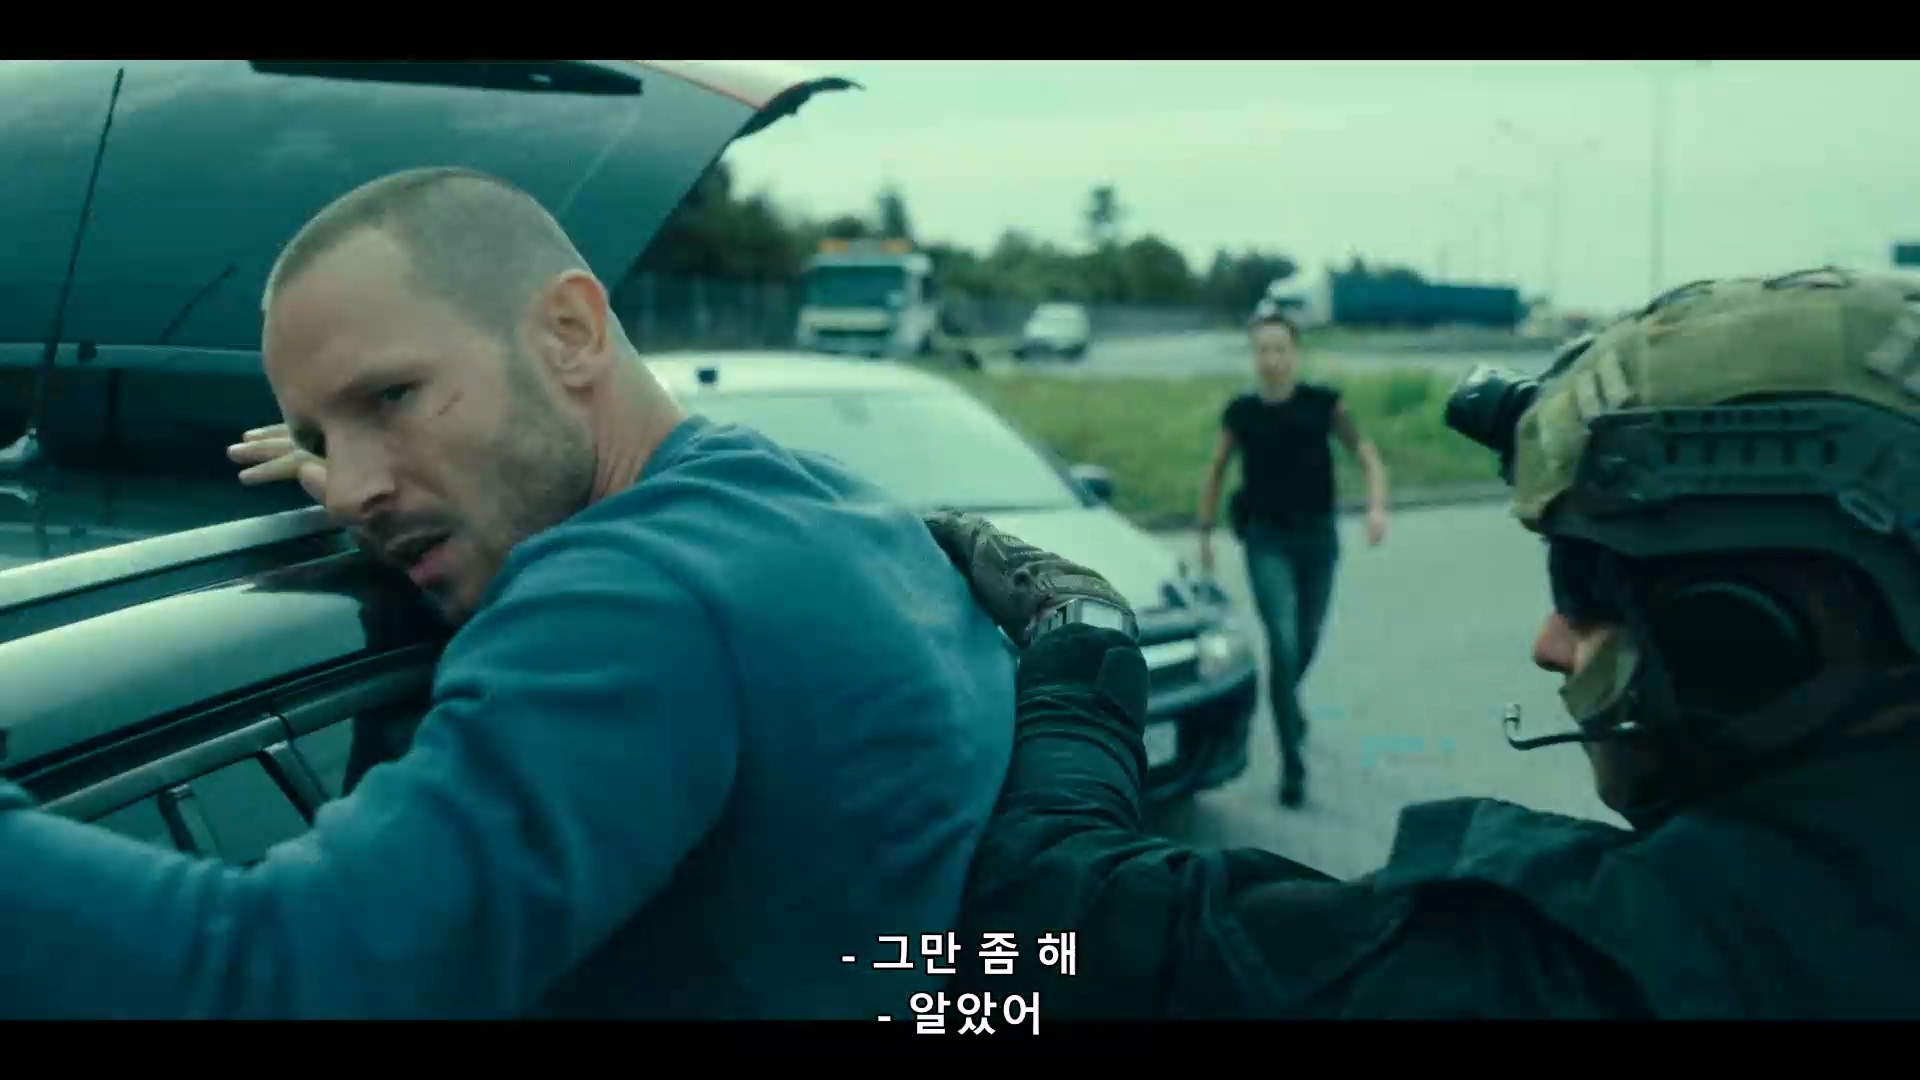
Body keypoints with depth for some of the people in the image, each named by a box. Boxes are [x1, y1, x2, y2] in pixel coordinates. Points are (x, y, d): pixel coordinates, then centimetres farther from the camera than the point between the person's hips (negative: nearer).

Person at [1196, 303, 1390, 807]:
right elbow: (1215, 472, 7)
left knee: (1306, 642, 17)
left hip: (1318, 536, 2)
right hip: (1266, 541, -1)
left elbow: (1368, 457, -6)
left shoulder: (1323, 404, -7)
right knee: (1283, 643, -14)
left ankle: (1286, 703, 51)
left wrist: (1377, 507, -23)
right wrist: (1205, 533, 10)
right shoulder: (1241, 413, -6)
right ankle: (1292, 764, -8)